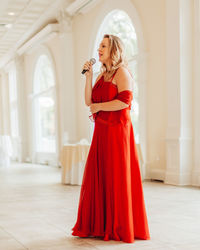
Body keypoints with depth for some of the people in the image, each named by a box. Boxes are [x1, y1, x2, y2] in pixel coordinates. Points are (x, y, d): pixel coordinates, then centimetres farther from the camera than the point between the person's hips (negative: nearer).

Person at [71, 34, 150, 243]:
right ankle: (99, 225, 16)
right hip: (101, 131, 8)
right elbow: (89, 101, 12)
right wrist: (88, 76, 5)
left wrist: (98, 106, -8)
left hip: (117, 130, -8)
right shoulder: (102, 75, 19)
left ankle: (119, 227, 7)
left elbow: (124, 101, -18)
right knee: (98, 177, 7)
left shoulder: (121, 72, -5)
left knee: (116, 177, -4)